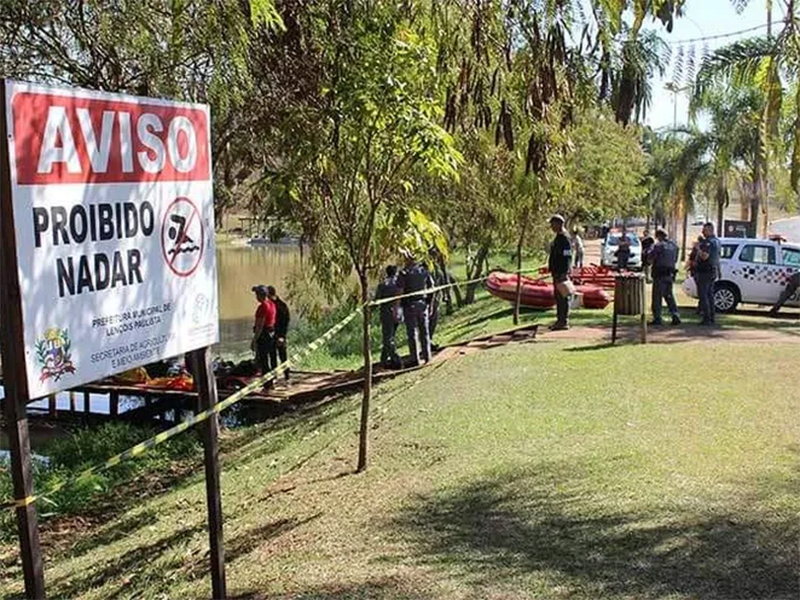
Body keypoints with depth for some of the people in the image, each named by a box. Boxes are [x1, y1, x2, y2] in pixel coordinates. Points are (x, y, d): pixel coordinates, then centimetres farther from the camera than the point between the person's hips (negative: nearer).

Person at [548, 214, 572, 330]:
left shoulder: (564, 239, -15)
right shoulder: (557, 238, 16)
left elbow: (567, 258, -21)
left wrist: (564, 274, -24)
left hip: (562, 273, -10)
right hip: (556, 273, 10)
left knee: (563, 297, -6)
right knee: (558, 297, 14)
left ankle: (564, 322, -2)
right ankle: (560, 320, 21)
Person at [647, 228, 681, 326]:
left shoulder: (658, 245, -13)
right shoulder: (674, 245, 10)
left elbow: (650, 259, -13)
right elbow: (675, 259, 17)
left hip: (660, 274, -7)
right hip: (670, 274, 7)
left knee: (657, 297, 0)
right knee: (669, 296, 15)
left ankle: (657, 318, 1)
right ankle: (676, 316, 8)